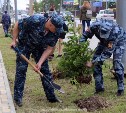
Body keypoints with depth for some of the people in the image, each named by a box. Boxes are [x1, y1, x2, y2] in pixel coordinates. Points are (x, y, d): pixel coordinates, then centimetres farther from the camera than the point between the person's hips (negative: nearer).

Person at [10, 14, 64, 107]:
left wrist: (40, 62, -24)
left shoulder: (56, 32, -23)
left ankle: (51, 96, 11)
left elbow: (49, 49, -16)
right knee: (21, 70, -7)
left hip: (39, 47, 4)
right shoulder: (35, 21, -35)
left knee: (45, 70, 1)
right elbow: (17, 25, -18)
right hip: (24, 45, -3)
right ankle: (18, 97, 3)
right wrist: (14, 41, -17)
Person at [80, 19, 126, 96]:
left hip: (119, 40, -5)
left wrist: (92, 63, -43)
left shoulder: (115, 32, -44)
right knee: (96, 58, -6)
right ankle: (99, 87, 4)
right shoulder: (95, 26, -34)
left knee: (117, 62, -20)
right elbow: (86, 35, -12)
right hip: (105, 41, 5)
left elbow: (108, 53, -39)